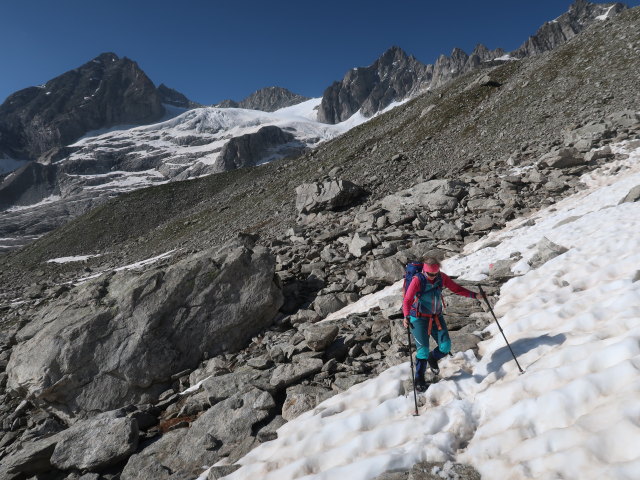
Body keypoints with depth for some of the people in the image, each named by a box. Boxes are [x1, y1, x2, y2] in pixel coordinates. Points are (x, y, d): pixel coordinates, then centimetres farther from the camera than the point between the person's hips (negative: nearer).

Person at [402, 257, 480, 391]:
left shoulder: (442, 277, -7)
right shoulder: (417, 280, -20)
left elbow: (456, 288, 2)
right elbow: (407, 300, -26)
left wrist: (473, 295, -9)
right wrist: (406, 317, -40)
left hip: (437, 318, 4)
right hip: (419, 319, -4)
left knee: (446, 346, -3)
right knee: (423, 349, -9)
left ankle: (433, 358, 32)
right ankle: (419, 378, 14)